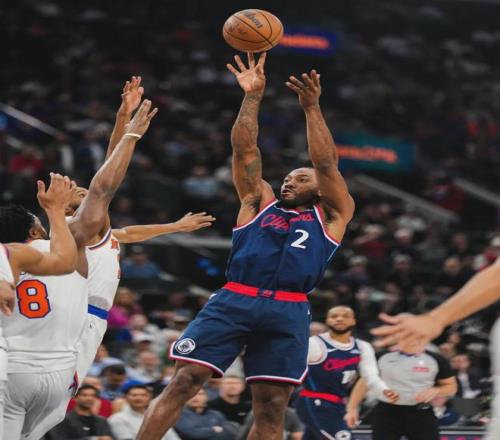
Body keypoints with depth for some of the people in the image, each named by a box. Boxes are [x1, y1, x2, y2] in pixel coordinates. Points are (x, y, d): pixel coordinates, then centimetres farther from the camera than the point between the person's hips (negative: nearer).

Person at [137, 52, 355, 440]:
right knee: (183, 382, -10)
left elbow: (326, 164, 7)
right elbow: (245, 150, 16)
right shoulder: (259, 202, 24)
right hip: (234, 301, 1)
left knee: (272, 407, -2)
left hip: (287, 311, -1)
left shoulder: (331, 215, 19)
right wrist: (253, 96, 7)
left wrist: (312, 107, 1)